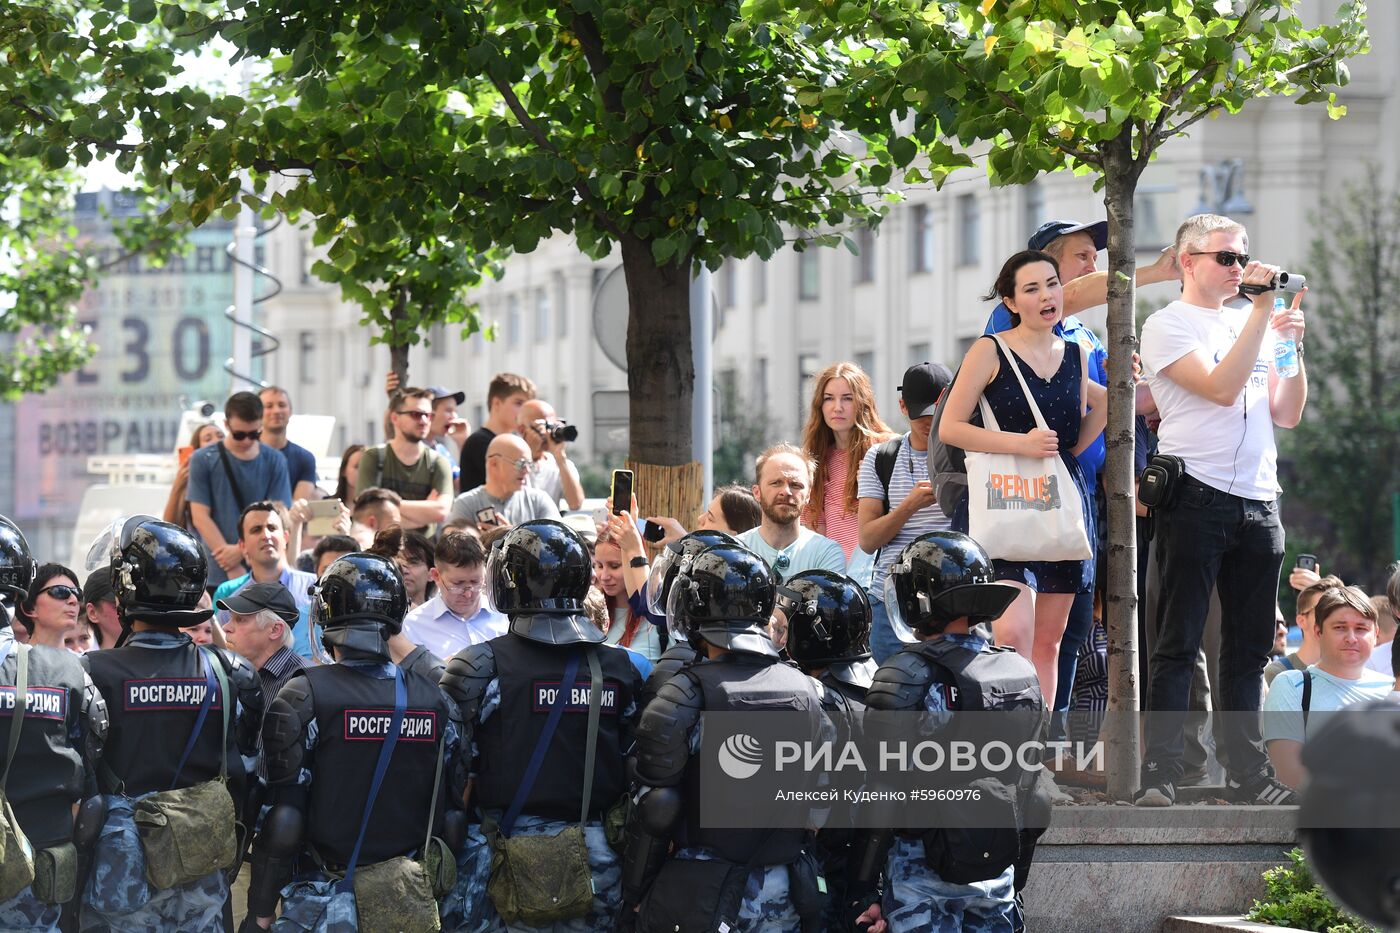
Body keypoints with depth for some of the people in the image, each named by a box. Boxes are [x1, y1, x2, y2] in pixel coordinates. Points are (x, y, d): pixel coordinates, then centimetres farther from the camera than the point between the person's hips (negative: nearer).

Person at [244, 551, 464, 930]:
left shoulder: (302, 699, -12)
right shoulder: (434, 700, 2)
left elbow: (281, 820, -14)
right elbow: (452, 809, 6)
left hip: (322, 902, -4)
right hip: (410, 901, 4)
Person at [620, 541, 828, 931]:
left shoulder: (682, 697, -12)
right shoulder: (805, 691, 4)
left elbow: (652, 811, -11)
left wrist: (634, 897, -2)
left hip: (700, 899, -4)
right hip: (782, 901, 4)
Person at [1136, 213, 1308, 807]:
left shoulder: (1250, 324, 18)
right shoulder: (1168, 325, -1)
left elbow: (1286, 413, 15)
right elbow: (1221, 387, -16)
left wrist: (1293, 344, 2)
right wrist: (1262, 312, -13)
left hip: (1258, 501, 6)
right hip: (1197, 496, -6)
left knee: (1249, 648, 8)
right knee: (1178, 645, -6)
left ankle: (1248, 773, 12)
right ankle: (1160, 775, -6)